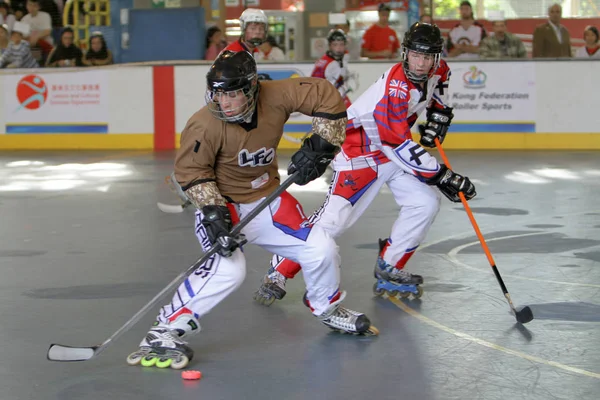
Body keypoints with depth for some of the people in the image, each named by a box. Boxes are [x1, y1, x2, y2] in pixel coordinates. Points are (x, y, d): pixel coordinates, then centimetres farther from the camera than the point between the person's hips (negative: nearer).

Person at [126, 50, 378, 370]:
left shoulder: (275, 97, -20)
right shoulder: (205, 125, -27)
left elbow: (326, 96, -11)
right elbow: (191, 171, -15)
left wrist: (318, 146, -15)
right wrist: (212, 212, -24)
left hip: (267, 199, 5)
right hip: (221, 203, -5)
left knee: (320, 249, 2)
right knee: (227, 269, -28)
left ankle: (328, 309, 32)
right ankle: (164, 331, -19)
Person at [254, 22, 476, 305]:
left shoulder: (436, 70, -6)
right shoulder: (395, 89, -32)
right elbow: (400, 146, -34)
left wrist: (439, 112, 8)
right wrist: (442, 176, -31)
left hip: (394, 147, 8)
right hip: (360, 151, -8)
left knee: (426, 203, -5)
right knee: (335, 217, -16)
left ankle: (388, 269, 8)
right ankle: (278, 273, -5)